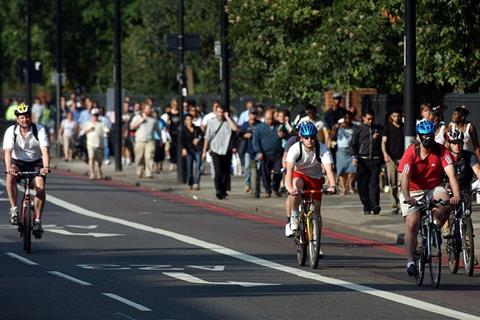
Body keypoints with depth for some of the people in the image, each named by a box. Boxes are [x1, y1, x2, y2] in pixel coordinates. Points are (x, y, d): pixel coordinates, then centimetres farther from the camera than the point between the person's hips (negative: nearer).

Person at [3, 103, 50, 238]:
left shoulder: (39, 130, -16)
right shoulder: (11, 131, -16)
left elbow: (45, 151, -27)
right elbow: (8, 152, -28)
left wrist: (46, 167, -46)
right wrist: (9, 167, -48)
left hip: (36, 162, 0)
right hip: (18, 162, 0)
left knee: (40, 187, -23)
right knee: (11, 176, -34)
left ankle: (38, 220, -10)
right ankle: (14, 209, -24)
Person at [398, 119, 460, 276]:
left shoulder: (441, 151, -13)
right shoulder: (411, 152, -17)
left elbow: (451, 173, -23)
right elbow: (404, 176, -27)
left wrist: (456, 195, -39)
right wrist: (407, 197, -44)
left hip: (434, 189, 1)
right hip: (413, 192, -1)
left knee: (446, 204, -30)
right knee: (412, 224, -15)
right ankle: (410, 261, -7)